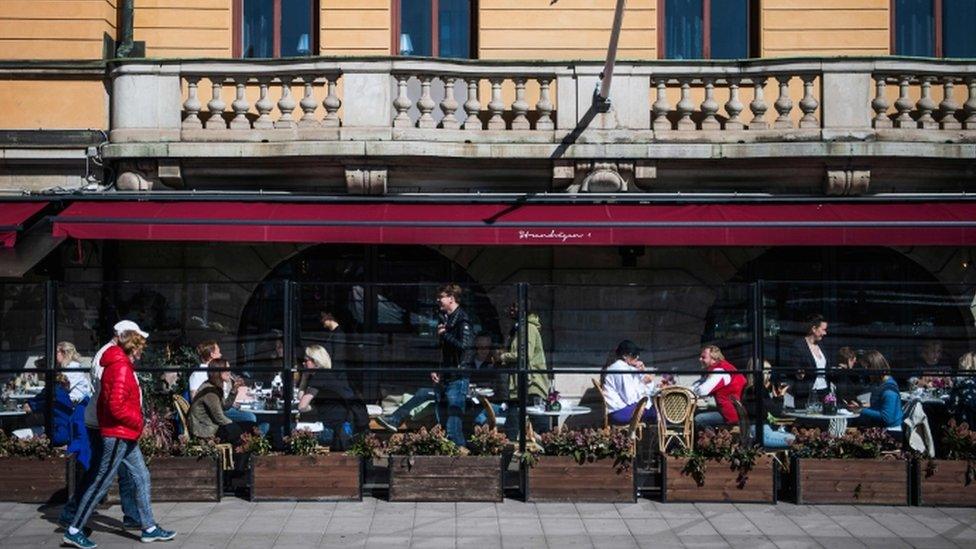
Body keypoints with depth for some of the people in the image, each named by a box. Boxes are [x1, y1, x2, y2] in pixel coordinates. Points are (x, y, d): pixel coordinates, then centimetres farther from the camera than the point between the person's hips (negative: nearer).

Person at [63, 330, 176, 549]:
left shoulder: (119, 365, 14)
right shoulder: (121, 368, -18)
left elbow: (107, 400, 17)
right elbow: (117, 406, -25)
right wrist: (137, 422, -12)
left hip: (125, 435, 10)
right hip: (119, 435, -10)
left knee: (142, 477, 12)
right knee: (102, 483, -3)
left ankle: (149, 528, 16)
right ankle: (73, 531, 4)